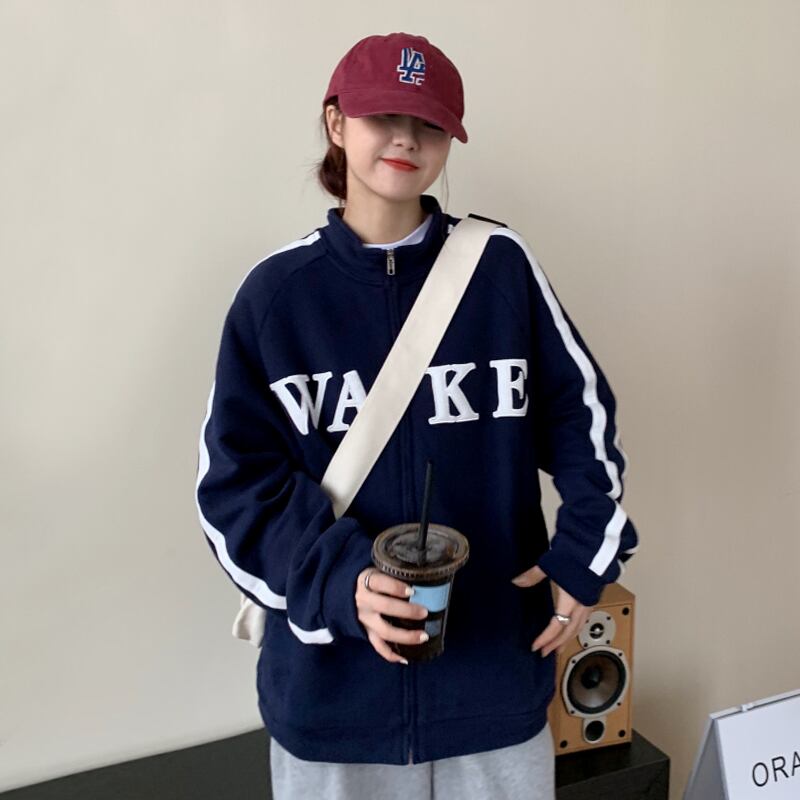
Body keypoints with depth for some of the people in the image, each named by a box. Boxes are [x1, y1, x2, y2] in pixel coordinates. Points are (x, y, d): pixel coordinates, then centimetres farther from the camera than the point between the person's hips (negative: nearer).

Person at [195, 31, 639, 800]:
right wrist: (336, 581, -20)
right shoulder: (276, 290, -5)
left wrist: (584, 554, -5)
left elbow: (578, 410, 5)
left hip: (496, 662, 1)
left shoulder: (503, 265, -3)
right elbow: (235, 476, -6)